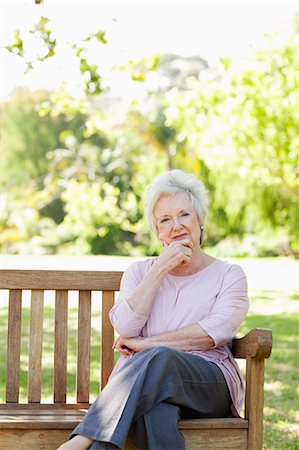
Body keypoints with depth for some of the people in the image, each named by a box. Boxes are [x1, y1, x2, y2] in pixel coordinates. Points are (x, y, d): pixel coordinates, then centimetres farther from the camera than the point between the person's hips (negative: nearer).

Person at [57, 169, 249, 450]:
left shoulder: (228, 275, 15)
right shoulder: (139, 271, 22)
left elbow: (216, 332, -4)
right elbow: (125, 327, 3)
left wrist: (148, 344, -8)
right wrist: (161, 269, 1)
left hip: (209, 383, -1)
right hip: (140, 378, 1)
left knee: (160, 358, -38)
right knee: (157, 408, -39)